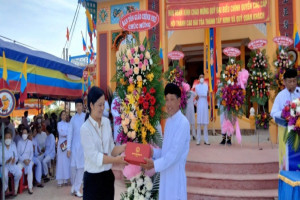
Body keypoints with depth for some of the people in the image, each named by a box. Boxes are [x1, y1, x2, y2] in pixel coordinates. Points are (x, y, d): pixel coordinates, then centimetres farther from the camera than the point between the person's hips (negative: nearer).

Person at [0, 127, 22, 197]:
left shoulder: (13, 144, 2)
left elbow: (16, 156, 3)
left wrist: (14, 159, -20)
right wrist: (6, 161, -32)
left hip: (13, 165, 3)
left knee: (19, 172, -26)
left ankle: (15, 188, 2)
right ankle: (6, 188, -4)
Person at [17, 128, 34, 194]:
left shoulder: (30, 142, 7)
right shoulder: (19, 142, 3)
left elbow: (31, 153, 8)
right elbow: (18, 153, 1)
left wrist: (29, 160, -9)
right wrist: (23, 160, -12)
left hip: (29, 160, 0)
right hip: (21, 160, 0)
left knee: (29, 168, -29)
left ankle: (30, 187, -25)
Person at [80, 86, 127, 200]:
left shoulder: (107, 122, 2)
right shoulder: (85, 128, -15)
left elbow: (111, 149, 5)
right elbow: (94, 156, -20)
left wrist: (123, 148, -13)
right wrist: (116, 160, -28)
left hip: (108, 176, 5)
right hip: (93, 178, -5)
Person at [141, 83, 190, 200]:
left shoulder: (183, 123, -18)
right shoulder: (168, 121, 9)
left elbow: (175, 153, -22)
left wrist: (155, 164, -23)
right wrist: (153, 152, -1)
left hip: (175, 173, -8)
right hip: (165, 172, 8)